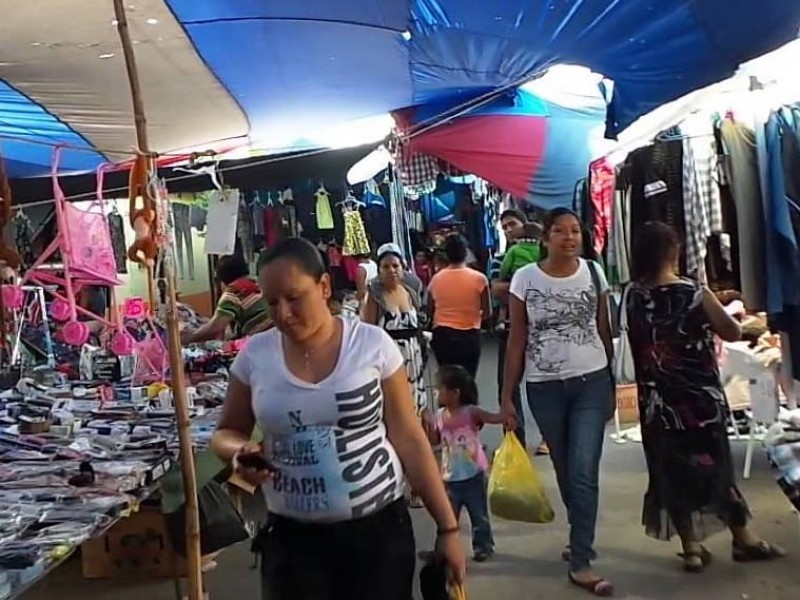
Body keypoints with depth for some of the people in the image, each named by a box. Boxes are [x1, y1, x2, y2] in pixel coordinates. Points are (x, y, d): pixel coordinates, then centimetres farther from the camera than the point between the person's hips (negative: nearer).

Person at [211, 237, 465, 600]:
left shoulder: (373, 344, -7)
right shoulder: (255, 355, -3)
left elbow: (409, 439, -3)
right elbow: (226, 434, 10)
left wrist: (447, 526, -2)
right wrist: (240, 452, -14)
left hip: (378, 528, -1)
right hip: (293, 537, 2)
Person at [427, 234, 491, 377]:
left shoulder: (436, 279, -2)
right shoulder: (478, 278, -9)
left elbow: (430, 312, 7)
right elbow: (487, 312, -3)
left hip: (442, 336, 3)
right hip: (469, 336, -3)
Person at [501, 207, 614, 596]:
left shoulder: (593, 273, 0)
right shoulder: (524, 280, -5)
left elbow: (604, 331, 7)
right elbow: (516, 341, -1)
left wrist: (612, 382, 9)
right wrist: (507, 396, -3)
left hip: (592, 382, 0)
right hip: (545, 387, 0)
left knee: (584, 471, -6)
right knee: (564, 470, 14)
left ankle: (580, 562, 3)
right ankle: (580, 537, 37)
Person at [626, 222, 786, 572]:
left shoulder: (633, 296, -4)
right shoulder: (694, 293, -13)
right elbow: (732, 333, -4)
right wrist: (722, 312, 18)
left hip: (657, 399, 3)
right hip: (699, 395, -2)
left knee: (672, 469, 10)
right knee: (717, 464, 11)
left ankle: (691, 547, 16)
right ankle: (743, 538, 24)